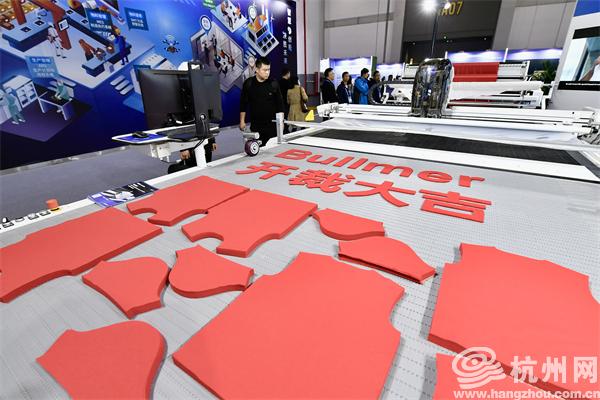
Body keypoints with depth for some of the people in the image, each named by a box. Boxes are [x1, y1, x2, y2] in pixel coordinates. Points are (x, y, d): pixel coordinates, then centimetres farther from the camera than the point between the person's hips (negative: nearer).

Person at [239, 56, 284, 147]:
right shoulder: (248, 83, 1)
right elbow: (243, 103, 8)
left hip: (272, 124, 0)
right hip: (255, 124, 1)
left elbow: (280, 104, 5)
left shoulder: (273, 84, -1)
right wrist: (242, 121, 5)